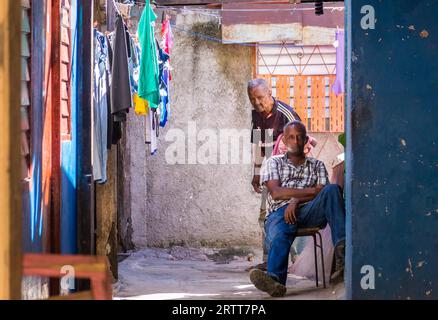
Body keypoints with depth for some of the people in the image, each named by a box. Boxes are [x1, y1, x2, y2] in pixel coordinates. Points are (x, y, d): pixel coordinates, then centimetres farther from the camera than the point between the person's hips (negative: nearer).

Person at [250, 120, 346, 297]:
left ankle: (342, 248, -46)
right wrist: (310, 191, -3)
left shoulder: (317, 165, 25)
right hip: (280, 212, -1)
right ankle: (274, 279, -67)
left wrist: (296, 200, -11)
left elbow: (322, 193, 7)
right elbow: (276, 192, 4)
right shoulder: (274, 162, 22)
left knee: (332, 190, -29)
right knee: (279, 237, -38)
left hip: (308, 211, 1)